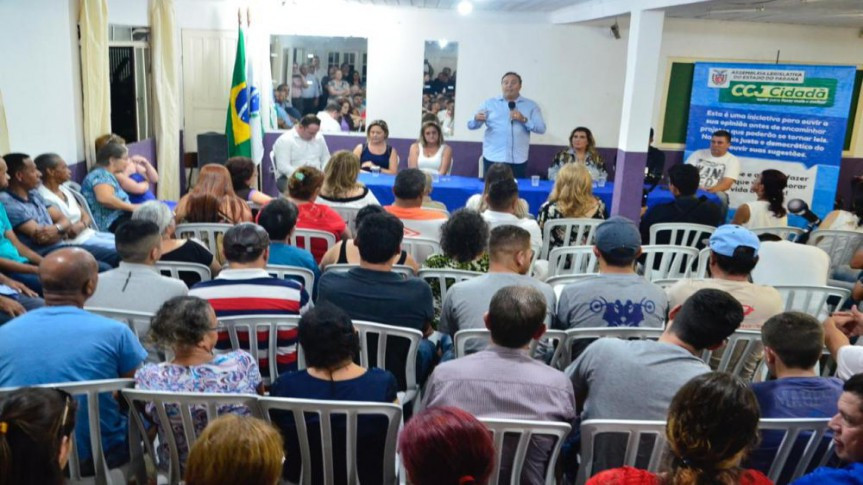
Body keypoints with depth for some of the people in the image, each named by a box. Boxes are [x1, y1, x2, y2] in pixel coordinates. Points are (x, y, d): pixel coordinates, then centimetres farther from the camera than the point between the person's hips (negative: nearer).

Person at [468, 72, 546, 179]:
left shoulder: (531, 105, 10)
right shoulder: (489, 103, 9)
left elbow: (541, 128, 4)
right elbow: (471, 125, 3)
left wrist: (524, 120, -11)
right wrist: (476, 119, -21)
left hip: (518, 161, 1)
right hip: (493, 159, 0)